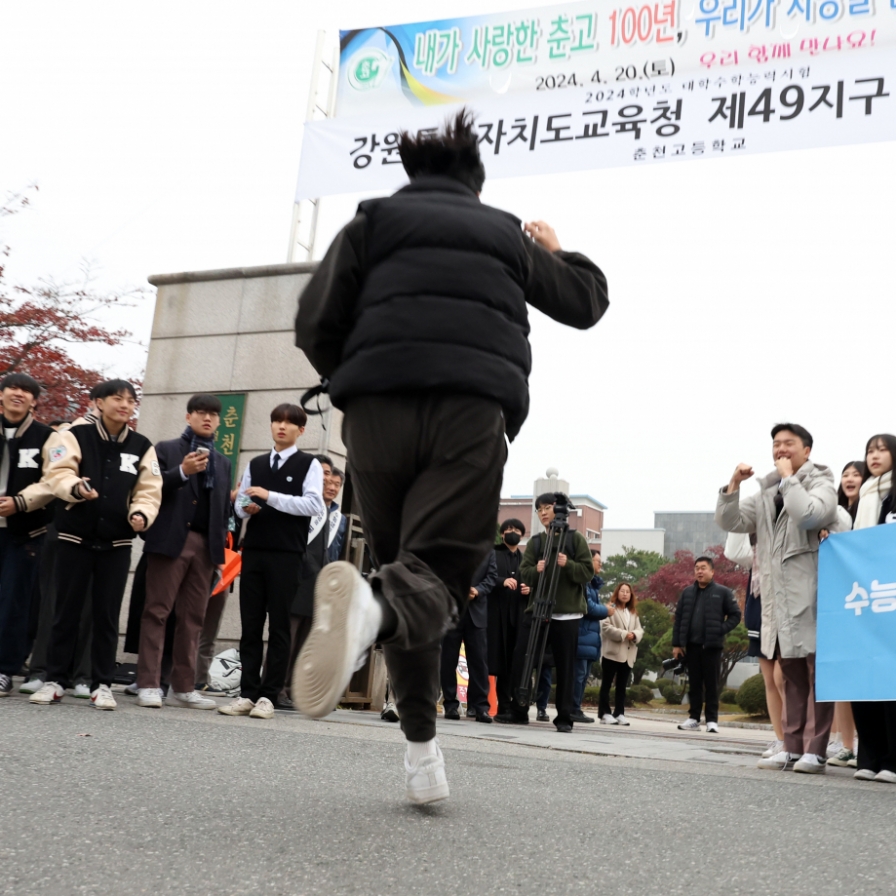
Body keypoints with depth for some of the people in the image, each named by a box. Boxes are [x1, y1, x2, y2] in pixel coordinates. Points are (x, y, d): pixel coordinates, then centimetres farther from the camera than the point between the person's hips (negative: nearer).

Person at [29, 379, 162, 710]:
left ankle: (102, 684, 13)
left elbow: (149, 490, 2)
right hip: (75, 538, -1)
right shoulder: (75, 436, -2)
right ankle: (55, 679, 17)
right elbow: (58, 474, -12)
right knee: (67, 610, 5)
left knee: (107, 614, 5)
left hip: (117, 544, 2)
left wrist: (141, 514, -18)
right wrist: (76, 487, -34)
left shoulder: (142, 446, 5)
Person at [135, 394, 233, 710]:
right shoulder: (166, 450, 8)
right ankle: (148, 684, -3)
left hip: (205, 545, 4)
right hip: (170, 540, -4)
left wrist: (221, 548, 10)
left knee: (192, 619, 5)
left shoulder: (223, 462, 20)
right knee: (157, 612, -4)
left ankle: (183, 687, 9)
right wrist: (182, 472, -17)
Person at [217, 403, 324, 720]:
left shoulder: (309, 465, 1)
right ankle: (248, 693, 9)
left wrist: (270, 496, -18)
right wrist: (246, 508, -5)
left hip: (287, 555, -4)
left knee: (279, 626, 0)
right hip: (253, 551, 5)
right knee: (250, 625, 5)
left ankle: (267, 696, 4)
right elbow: (239, 504, 19)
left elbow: (314, 505, -12)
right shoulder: (255, 464, 17)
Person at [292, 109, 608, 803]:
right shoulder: (505, 232, 26)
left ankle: (422, 746, 8)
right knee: (434, 576, -5)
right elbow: (588, 301, 36)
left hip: (378, 410, 1)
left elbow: (316, 324, 9)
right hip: (473, 413, 0)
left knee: (401, 561, 15)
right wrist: (556, 251, 56)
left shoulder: (373, 220, 21)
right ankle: (370, 608, -43)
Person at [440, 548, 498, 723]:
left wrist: (478, 590, -13)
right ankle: (450, 704, 11)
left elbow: (492, 577, 5)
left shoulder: (488, 551, 12)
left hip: (476, 611, 1)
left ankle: (480, 706, 1)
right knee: (449, 658, 3)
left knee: (479, 659, -2)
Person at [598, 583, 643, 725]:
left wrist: (634, 635, -10)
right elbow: (605, 627, -12)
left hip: (628, 654, 6)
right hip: (612, 652, -6)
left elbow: (640, 630, 13)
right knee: (606, 684, -3)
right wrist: (623, 634, -17)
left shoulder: (633, 612, 20)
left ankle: (619, 713, 8)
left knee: (622, 685, 7)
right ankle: (605, 713, -2)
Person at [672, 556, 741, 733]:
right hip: (692, 645, 3)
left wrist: (721, 630, -11)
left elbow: (735, 615, 2)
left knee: (711, 684, 0)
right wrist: (676, 644, 4)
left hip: (712, 645, -3)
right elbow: (678, 619, 10)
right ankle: (694, 718, 14)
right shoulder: (687, 592, 10)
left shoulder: (723, 592, 0)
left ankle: (712, 720, 4)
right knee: (694, 683, 8)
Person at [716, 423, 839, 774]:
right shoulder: (766, 492, 19)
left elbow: (809, 516, -20)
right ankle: (793, 748, 13)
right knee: (791, 675, 9)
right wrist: (734, 484, 1)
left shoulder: (821, 483, 2)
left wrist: (788, 478, -9)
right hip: (778, 597, 6)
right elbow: (729, 522, 12)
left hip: (811, 593, -6)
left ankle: (814, 751, -6)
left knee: (816, 671, -6)